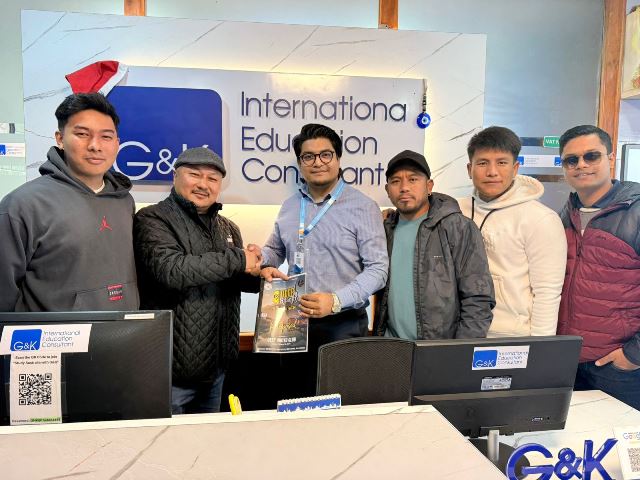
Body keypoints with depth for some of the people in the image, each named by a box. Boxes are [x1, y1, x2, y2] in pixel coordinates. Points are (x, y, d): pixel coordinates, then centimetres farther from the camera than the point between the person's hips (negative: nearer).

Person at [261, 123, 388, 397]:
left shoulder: (362, 207, -6)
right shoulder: (290, 206, 9)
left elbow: (377, 268, -11)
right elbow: (274, 248, 23)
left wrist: (336, 301, -23)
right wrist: (266, 266, 0)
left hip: (343, 325, -4)